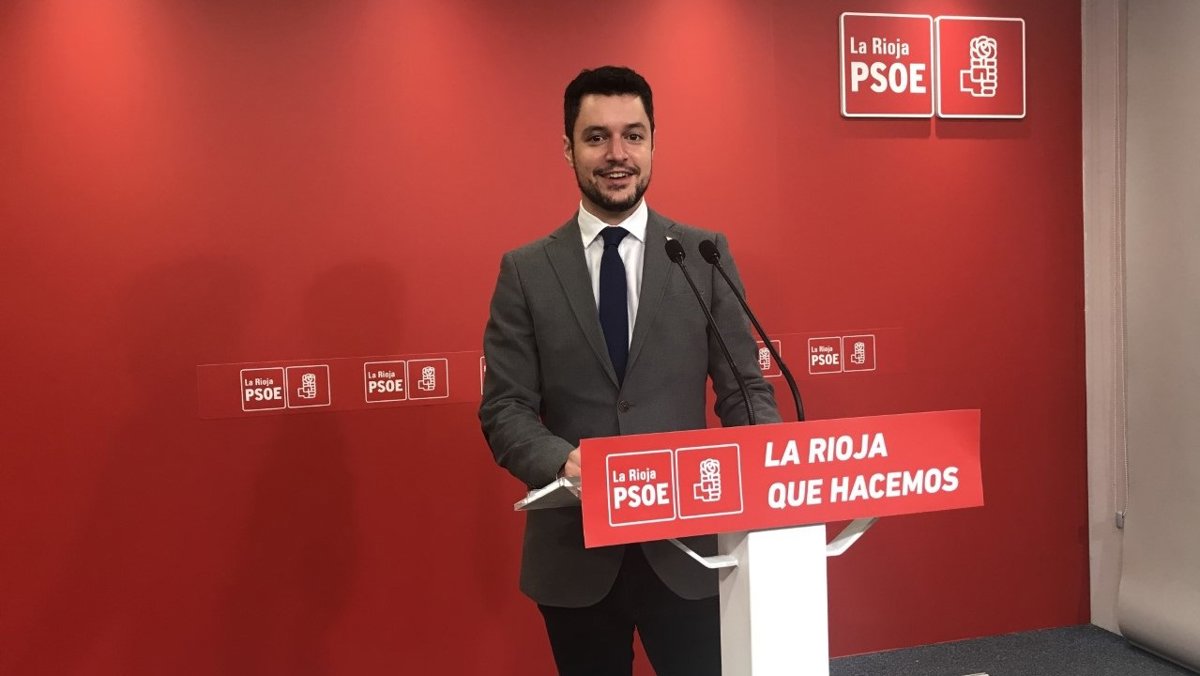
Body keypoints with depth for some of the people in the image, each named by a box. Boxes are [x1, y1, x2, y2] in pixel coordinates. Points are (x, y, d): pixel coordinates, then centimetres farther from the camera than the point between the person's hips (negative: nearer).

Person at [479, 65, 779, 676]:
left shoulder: (707, 254, 2)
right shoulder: (525, 271, 0)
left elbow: (745, 388, 2)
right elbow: (504, 409, -3)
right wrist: (562, 460, -22)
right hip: (573, 550, 0)